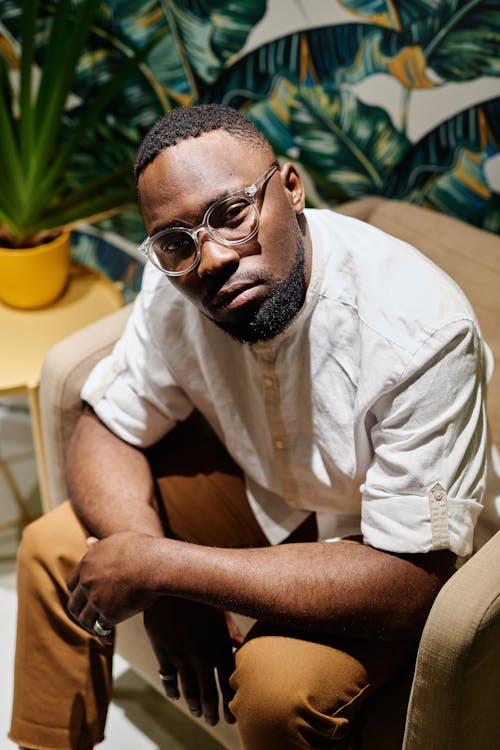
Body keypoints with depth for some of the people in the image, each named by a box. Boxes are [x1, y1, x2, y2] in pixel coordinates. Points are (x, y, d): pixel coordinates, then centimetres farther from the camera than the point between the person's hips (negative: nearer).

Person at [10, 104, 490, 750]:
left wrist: (164, 568, -34)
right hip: (256, 478, 5)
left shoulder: (419, 336, -35)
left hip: (396, 541, -5)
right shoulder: (178, 280, -17)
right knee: (55, 547, -6)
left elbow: (410, 584, -35)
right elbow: (106, 431, -6)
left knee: (279, 680, -31)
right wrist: (158, 570, -25)